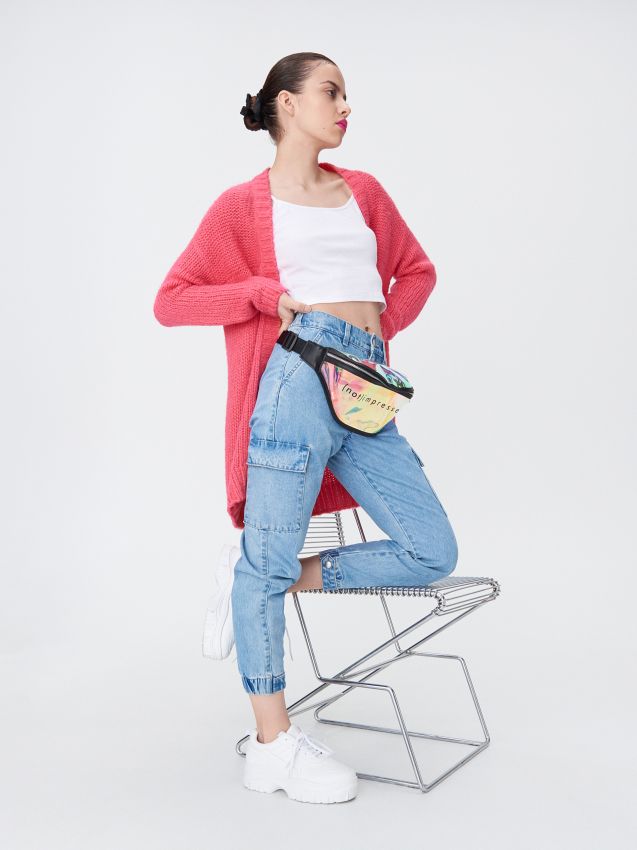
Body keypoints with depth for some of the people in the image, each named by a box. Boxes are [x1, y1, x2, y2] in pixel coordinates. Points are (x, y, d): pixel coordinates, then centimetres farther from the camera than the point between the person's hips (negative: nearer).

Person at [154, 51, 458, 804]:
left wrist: (384, 325, 9)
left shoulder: (364, 191, 20)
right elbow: (171, 301, 5)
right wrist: (270, 293, -5)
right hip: (302, 377, -6)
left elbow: (417, 270, 28)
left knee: (433, 553, 2)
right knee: (268, 557, -3)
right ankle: (272, 747, 11)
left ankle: (265, 577, 12)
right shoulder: (243, 205, 7)